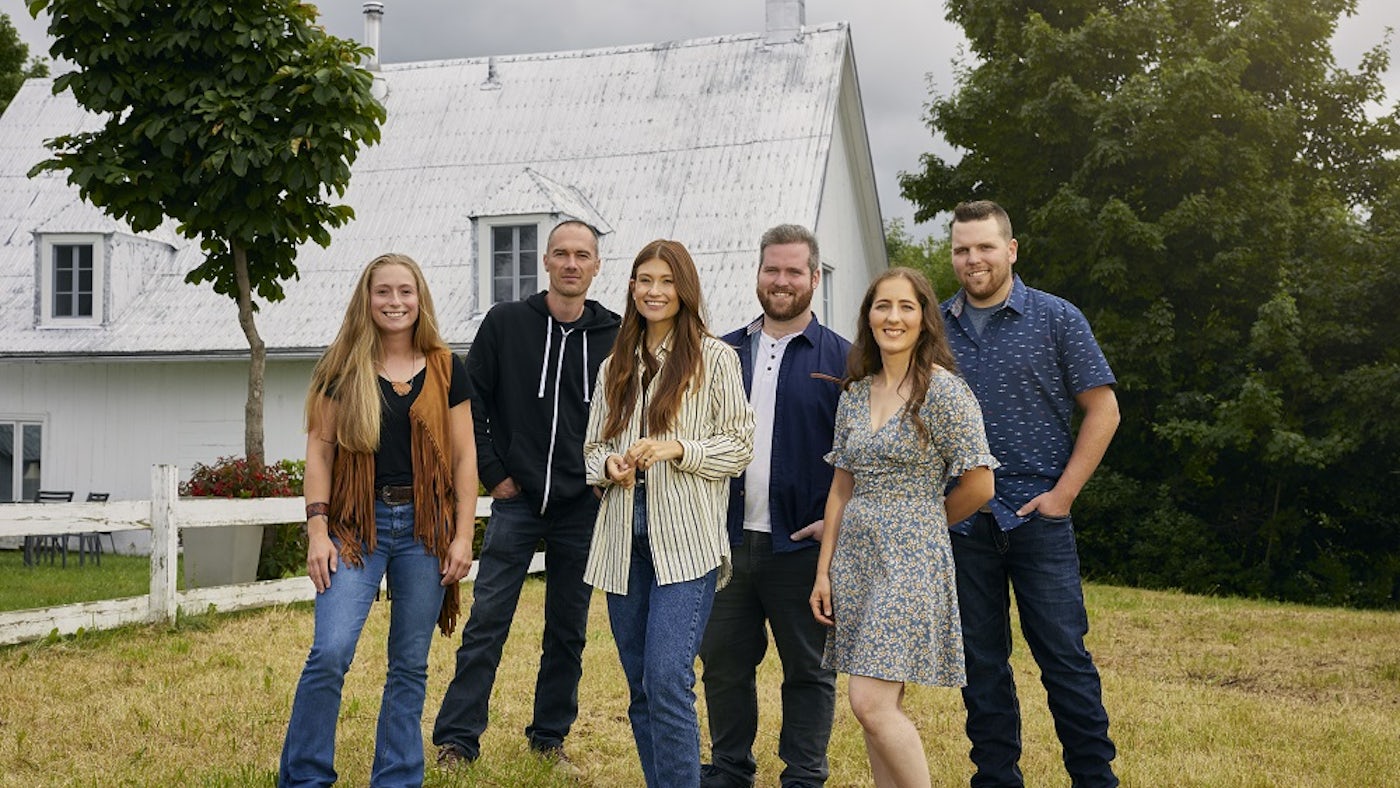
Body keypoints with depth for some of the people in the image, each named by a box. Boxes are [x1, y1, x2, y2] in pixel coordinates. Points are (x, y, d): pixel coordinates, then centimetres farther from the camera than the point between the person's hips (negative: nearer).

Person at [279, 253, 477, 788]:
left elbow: (464, 457, 5)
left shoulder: (445, 371, 6)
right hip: (356, 525, -1)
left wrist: (463, 536, -1)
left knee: (410, 665, 6)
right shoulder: (342, 367, 4)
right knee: (330, 653, -12)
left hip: (424, 528, 1)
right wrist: (317, 530, -6)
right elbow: (319, 448, 2)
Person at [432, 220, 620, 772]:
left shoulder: (614, 335, 2)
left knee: (568, 632, 10)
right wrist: (492, 473, -2)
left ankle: (550, 738, 24)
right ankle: (456, 740, 8)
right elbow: (470, 403, 2)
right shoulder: (505, 323, 0)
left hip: (582, 509, 1)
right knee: (486, 625, -1)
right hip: (516, 501, -1)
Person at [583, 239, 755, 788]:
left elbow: (740, 447, -2)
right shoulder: (615, 366, 15)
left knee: (667, 680, -14)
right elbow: (593, 445, 17)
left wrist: (677, 448, -17)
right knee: (641, 687, 11)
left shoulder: (715, 358, -1)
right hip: (624, 540, 6)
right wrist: (609, 464, -5)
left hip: (686, 540, -5)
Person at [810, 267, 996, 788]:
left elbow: (979, 485, -9)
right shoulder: (855, 392, 10)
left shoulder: (944, 390, -9)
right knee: (880, 709, 8)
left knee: (871, 703, -12)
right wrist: (824, 570, 9)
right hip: (854, 556, 6)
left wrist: (923, 523, 7)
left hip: (910, 558, -6)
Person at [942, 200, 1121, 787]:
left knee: (1064, 655, 0)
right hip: (959, 521, 3)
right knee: (980, 663, 10)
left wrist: (1062, 493, -7)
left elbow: (1103, 410, 0)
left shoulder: (1056, 319, 0)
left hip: (1036, 514, -3)